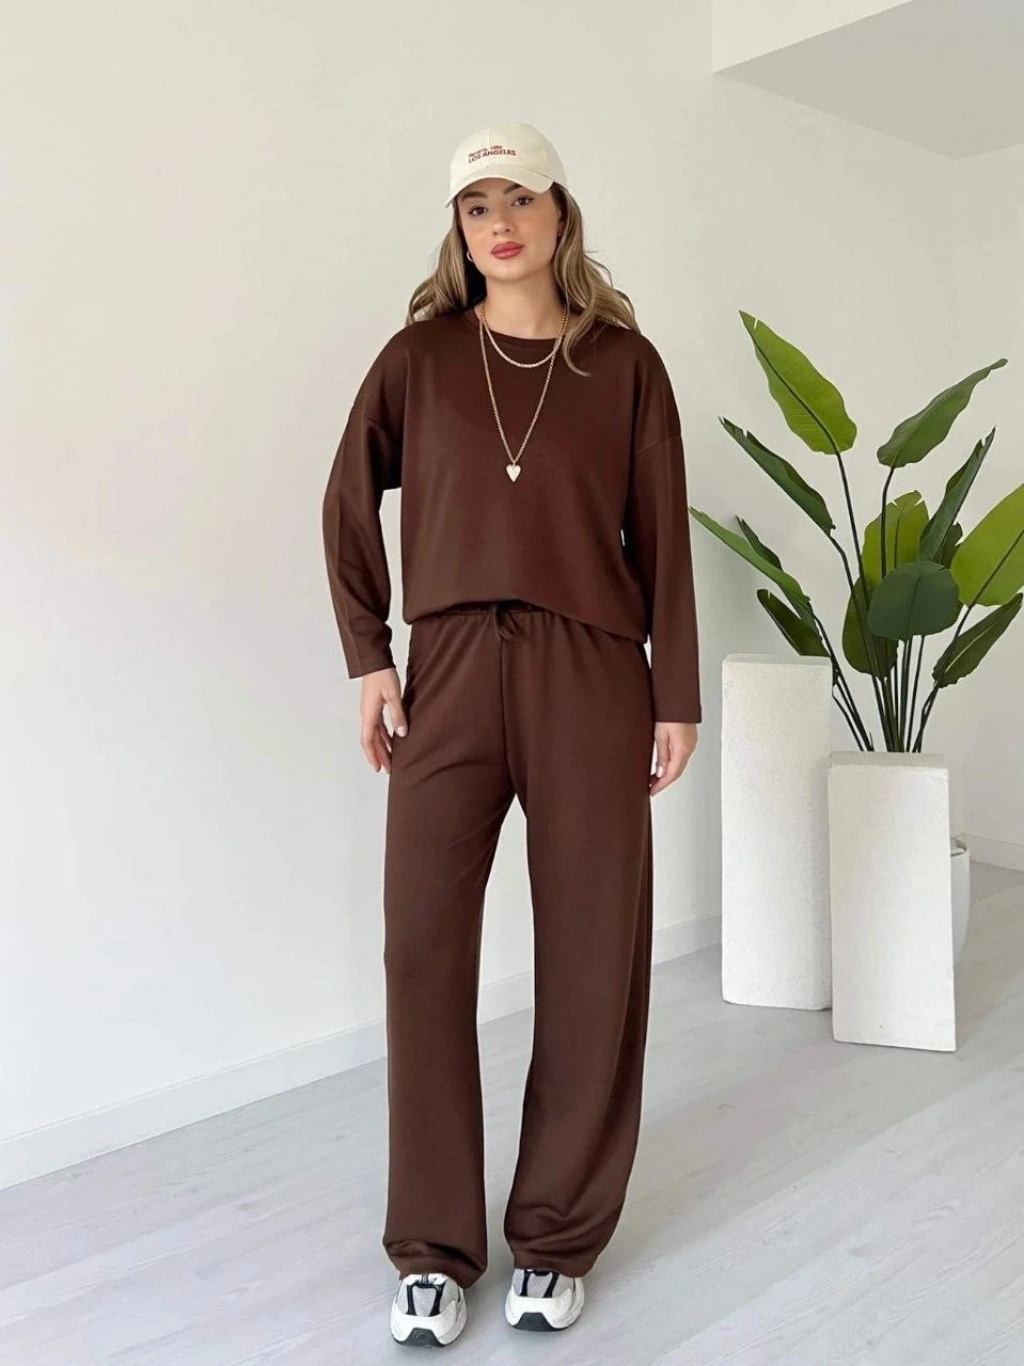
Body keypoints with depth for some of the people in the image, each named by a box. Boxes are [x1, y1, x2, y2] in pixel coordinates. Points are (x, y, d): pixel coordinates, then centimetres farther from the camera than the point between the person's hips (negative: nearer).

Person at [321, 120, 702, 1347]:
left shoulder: (624, 362, 6)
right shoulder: (419, 356, 8)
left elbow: (663, 537, 5)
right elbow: (348, 508, 12)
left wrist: (677, 696, 2)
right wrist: (368, 656, 3)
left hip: (591, 674, 0)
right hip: (448, 671, 1)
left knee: (591, 956, 3)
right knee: (423, 949, -2)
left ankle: (558, 1240, 20)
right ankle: (432, 1248, 14)